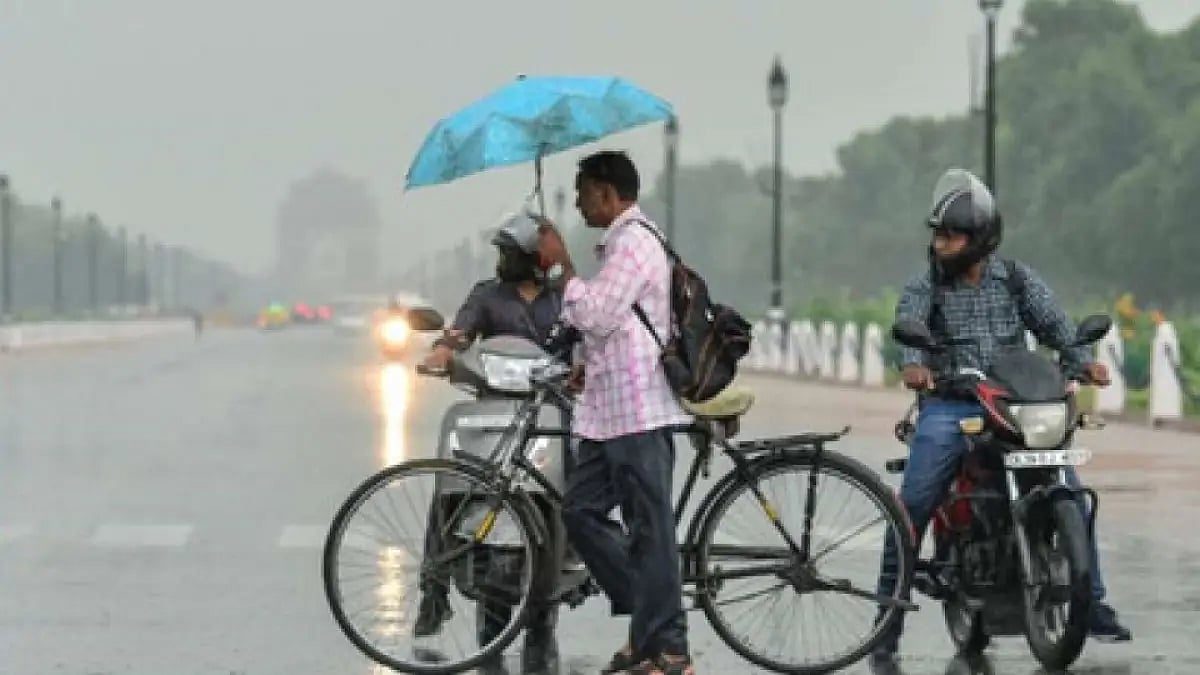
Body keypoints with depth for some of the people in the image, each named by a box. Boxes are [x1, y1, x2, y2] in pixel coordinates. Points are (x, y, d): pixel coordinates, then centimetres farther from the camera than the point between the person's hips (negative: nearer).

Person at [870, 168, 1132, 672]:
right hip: (949, 407, -1)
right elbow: (907, 325, -15)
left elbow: (1052, 322, -2)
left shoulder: (1017, 279, 10)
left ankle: (1092, 602, 1)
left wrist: (1081, 360, -23)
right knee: (912, 506, -17)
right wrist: (912, 362, -38)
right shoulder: (925, 286, 4)